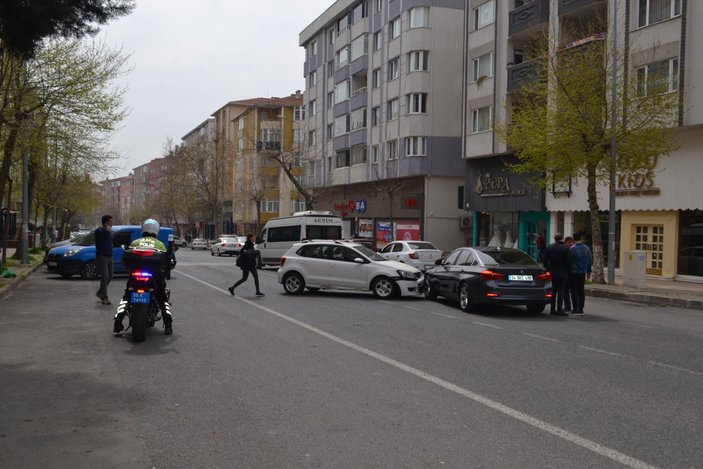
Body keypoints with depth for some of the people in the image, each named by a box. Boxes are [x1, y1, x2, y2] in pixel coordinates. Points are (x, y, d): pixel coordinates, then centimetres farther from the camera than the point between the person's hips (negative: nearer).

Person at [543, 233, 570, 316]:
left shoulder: (549, 247, 3)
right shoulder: (565, 248, -11)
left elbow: (545, 261, 5)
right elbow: (567, 262, -11)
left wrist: (548, 270, 13)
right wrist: (567, 271, -1)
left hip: (552, 272, 5)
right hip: (562, 272, -4)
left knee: (553, 291, 13)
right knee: (561, 292, -1)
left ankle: (552, 309, 15)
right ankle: (559, 310, -4)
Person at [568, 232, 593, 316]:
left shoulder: (572, 248, -13)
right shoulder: (587, 248, 5)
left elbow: (569, 261, -8)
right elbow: (590, 261, 11)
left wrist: (568, 271, 4)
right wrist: (589, 272, 20)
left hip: (573, 272, -5)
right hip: (583, 272, 5)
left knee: (574, 291, 0)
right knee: (581, 290, 11)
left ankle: (576, 309, -4)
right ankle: (581, 309, 13)